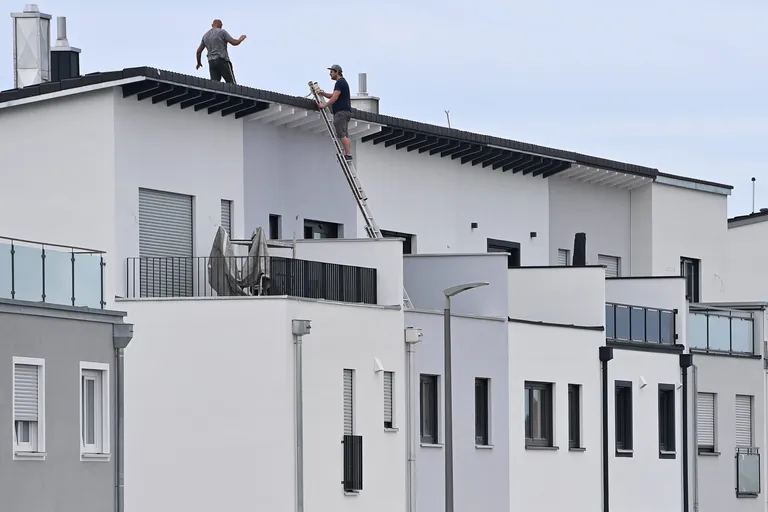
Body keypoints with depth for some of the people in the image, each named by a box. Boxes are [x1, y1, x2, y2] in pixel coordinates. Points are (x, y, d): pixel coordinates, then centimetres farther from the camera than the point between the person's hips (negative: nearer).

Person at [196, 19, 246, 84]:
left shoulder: (205, 36, 17)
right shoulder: (222, 32, -2)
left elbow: (199, 51, 21)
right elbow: (234, 43, -6)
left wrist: (199, 63, 36)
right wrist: (241, 39, 15)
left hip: (211, 63, 6)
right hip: (222, 61, -6)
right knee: (232, 84, -5)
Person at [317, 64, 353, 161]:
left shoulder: (340, 82, -9)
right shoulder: (343, 82, 24)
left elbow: (335, 97, -18)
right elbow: (333, 96, 25)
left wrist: (325, 105, -16)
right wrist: (324, 93, 10)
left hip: (341, 111, -11)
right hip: (345, 112, 11)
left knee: (342, 135, -14)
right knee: (345, 135, 7)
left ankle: (348, 155, -18)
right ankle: (348, 154, 4)